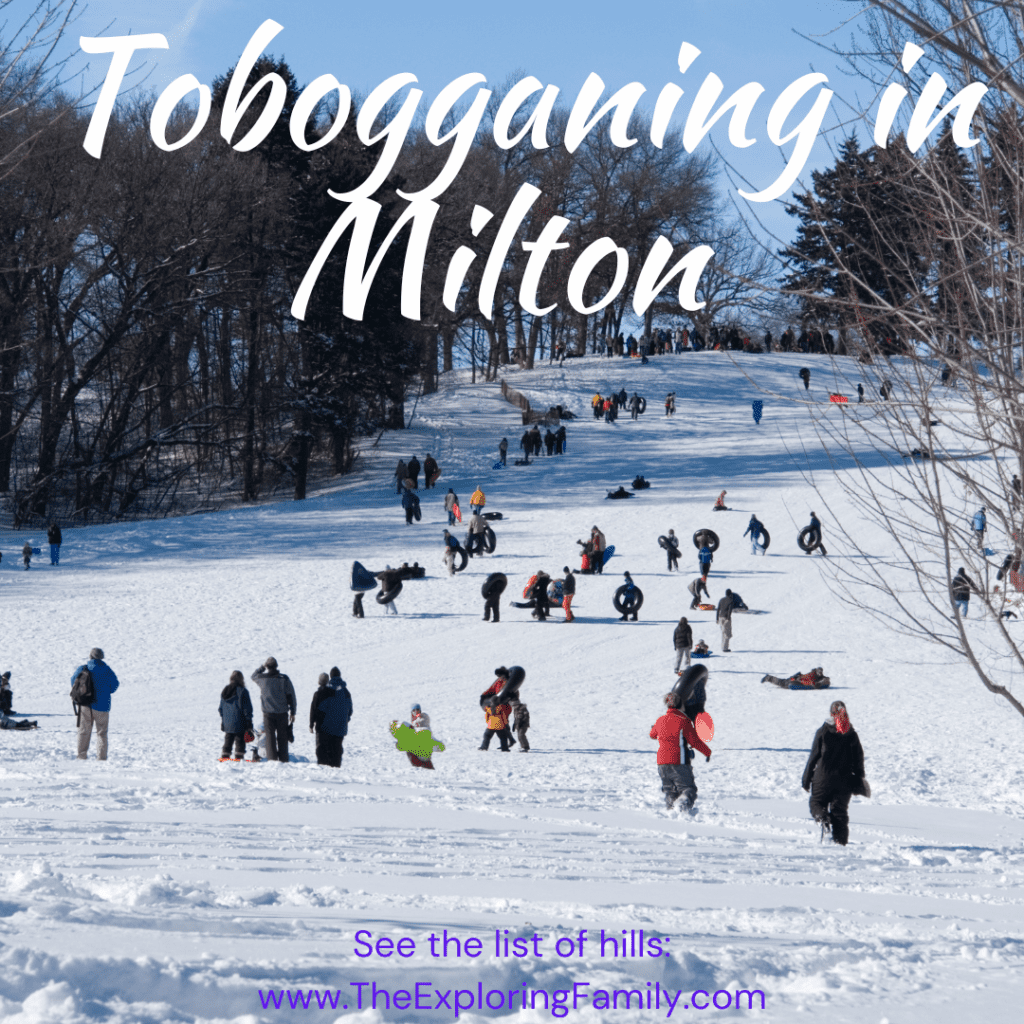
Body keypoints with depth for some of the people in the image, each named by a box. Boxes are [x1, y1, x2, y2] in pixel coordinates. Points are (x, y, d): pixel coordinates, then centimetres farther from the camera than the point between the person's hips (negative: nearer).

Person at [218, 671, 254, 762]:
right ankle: (239, 757, -3)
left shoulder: (224, 692, 8)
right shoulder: (243, 691, -10)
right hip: (239, 723, -5)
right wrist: (249, 722, -3)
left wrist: (222, 720, 21)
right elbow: (247, 708, -9)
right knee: (240, 740, 1)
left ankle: (225, 756, 12)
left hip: (227, 723, 5)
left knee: (228, 740, 14)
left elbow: (221, 708, 14)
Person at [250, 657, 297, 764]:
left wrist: (262, 667, 23)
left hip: (268, 712, -1)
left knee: (270, 736, 4)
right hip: (282, 712, 1)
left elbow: (253, 676, 20)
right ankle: (283, 759, 9)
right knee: (282, 737, 9)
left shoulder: (262, 678, -5)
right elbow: (291, 695, -2)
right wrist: (293, 712, 6)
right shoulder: (284, 678, -6)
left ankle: (272, 758, -1)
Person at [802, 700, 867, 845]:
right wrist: (858, 781, 15)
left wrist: (806, 779, 4)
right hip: (845, 780, 3)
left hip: (824, 778, -3)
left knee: (816, 802, 13)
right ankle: (841, 839, 2)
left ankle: (824, 819, -18)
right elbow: (858, 758, 7)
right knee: (840, 809, 9)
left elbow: (814, 757, -4)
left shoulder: (823, 732, -6)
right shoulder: (851, 734, 3)